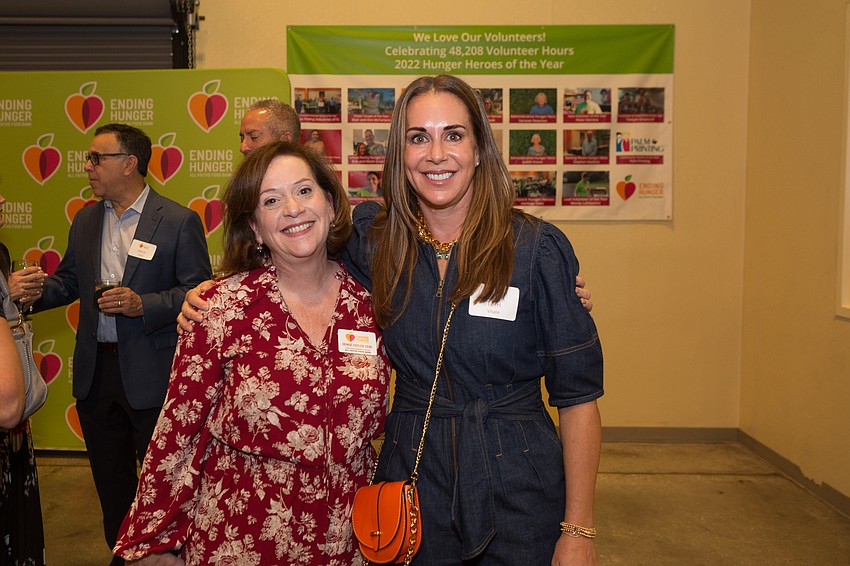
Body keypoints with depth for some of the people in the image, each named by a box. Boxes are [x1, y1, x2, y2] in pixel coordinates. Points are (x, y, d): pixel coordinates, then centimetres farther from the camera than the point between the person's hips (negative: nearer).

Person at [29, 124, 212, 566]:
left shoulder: (179, 221, -10)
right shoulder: (85, 220, 10)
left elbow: (199, 293, -12)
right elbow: (68, 282, 15)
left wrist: (143, 304, -23)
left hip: (151, 374, -6)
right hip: (95, 371, 6)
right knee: (110, 478, 19)